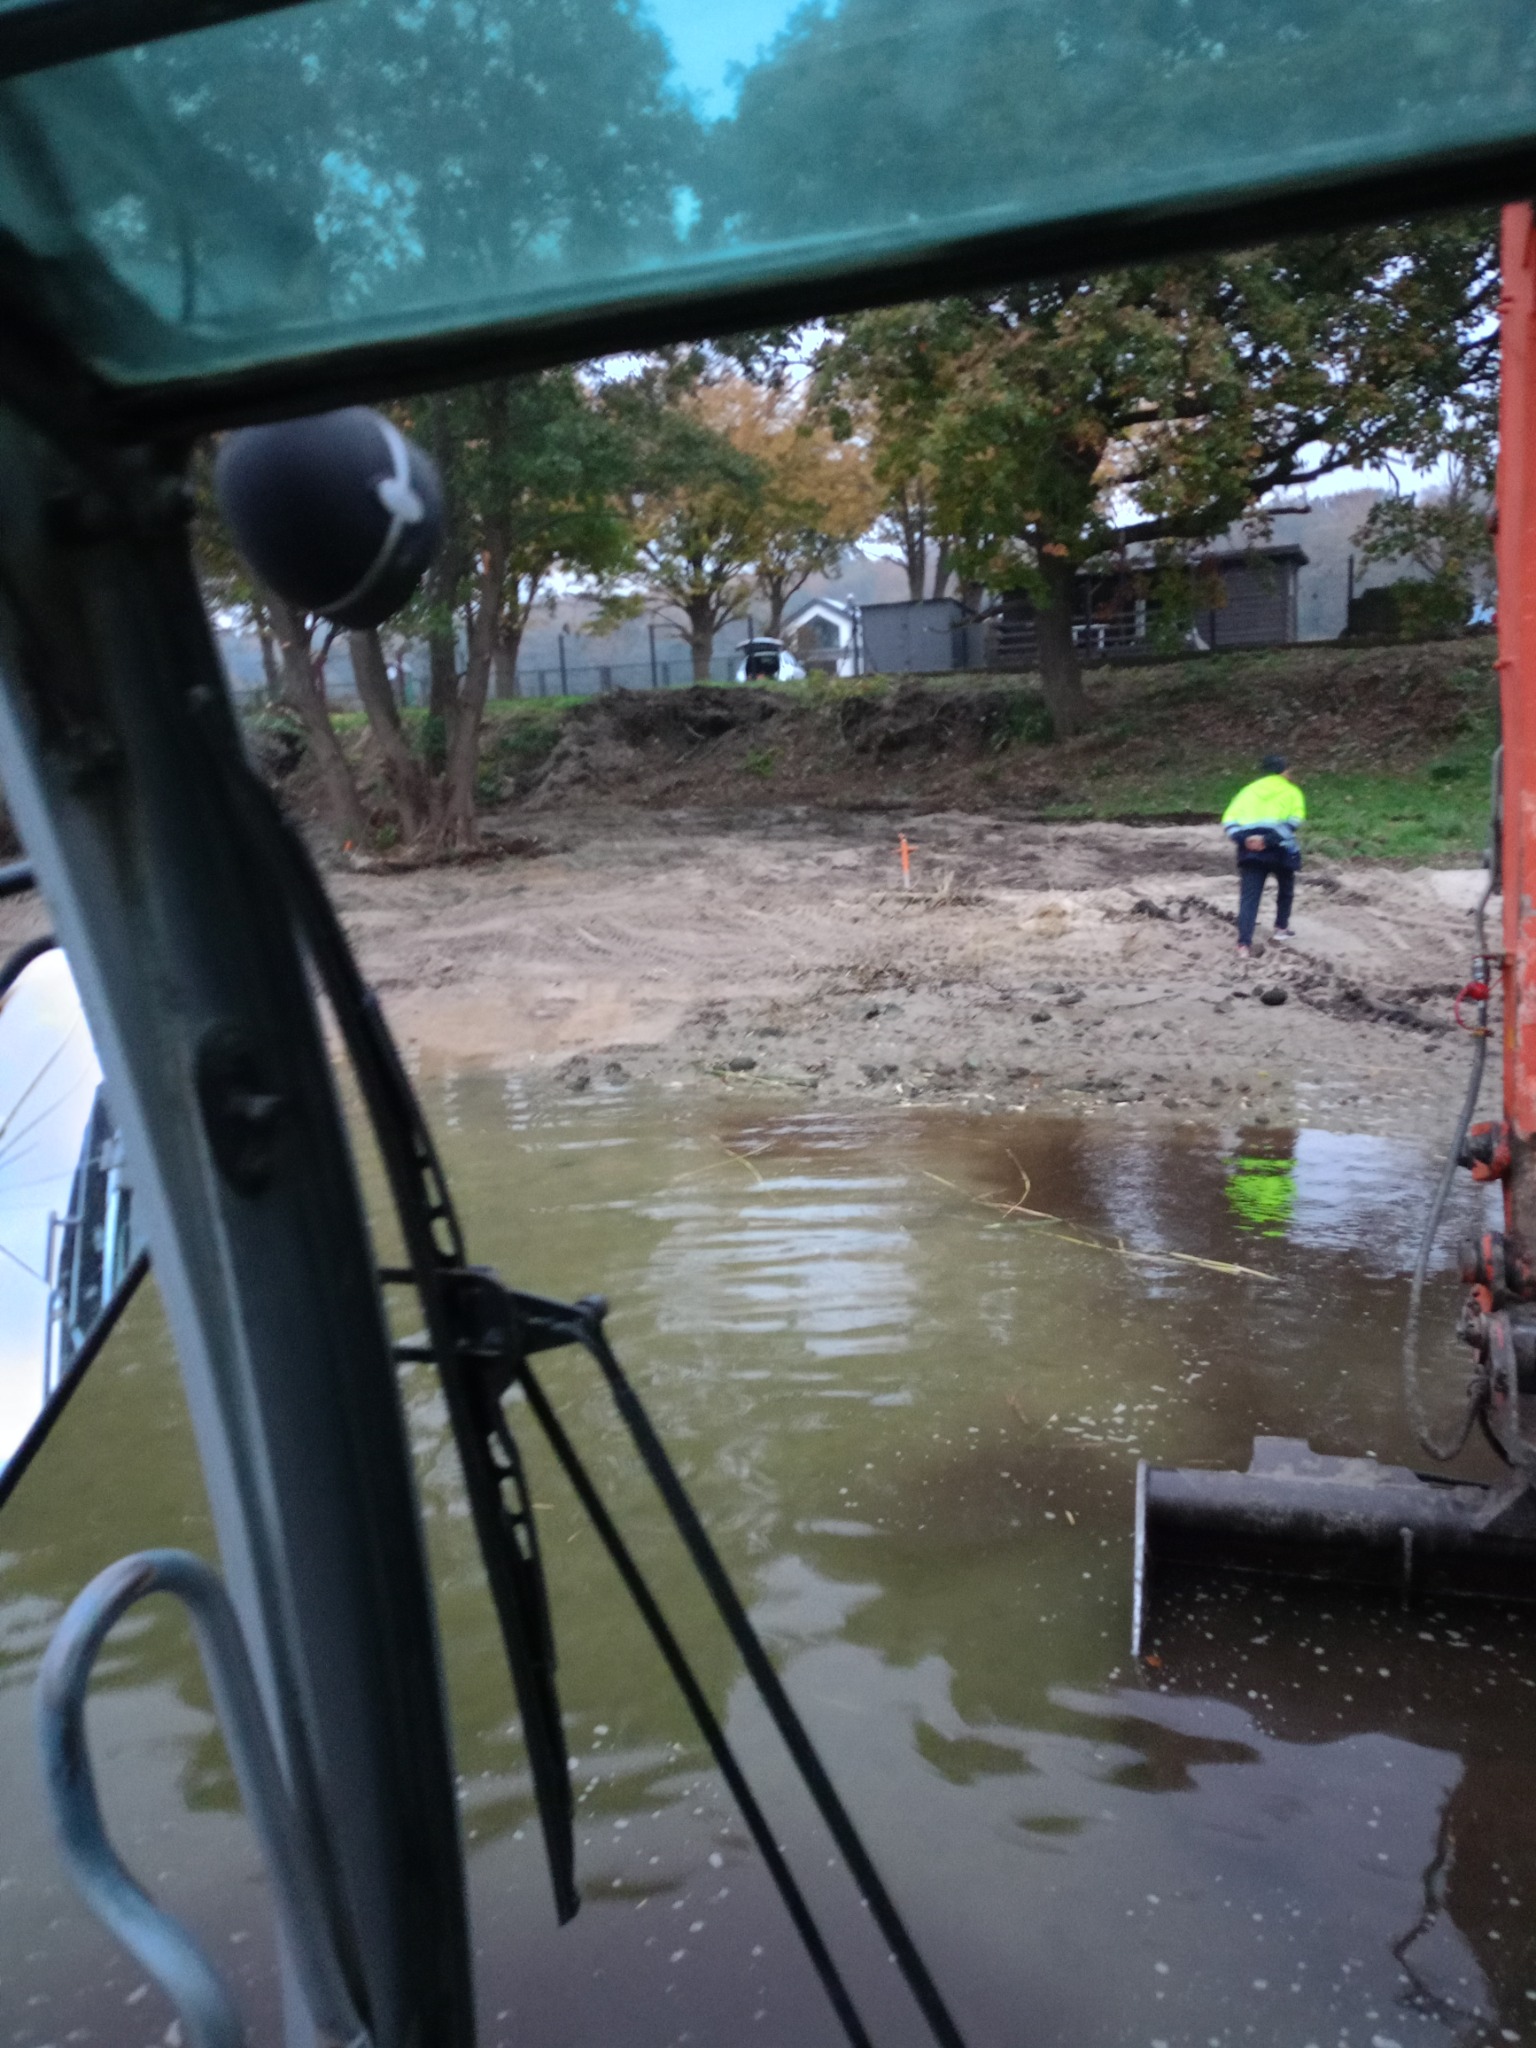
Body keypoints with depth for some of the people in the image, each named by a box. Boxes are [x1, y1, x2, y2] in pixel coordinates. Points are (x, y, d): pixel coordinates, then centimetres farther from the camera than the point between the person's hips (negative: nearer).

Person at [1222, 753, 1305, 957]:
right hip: (1280, 848, -2)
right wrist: (1268, 839, -15)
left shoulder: (1249, 790, 19)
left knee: (1249, 896, 0)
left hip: (1250, 849, 2)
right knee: (1285, 888, 26)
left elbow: (1229, 821, 5)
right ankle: (1282, 929, 34)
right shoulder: (1292, 792, 12)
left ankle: (1244, 944, -14)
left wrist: (1243, 839, -9)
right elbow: (1294, 820, -8)